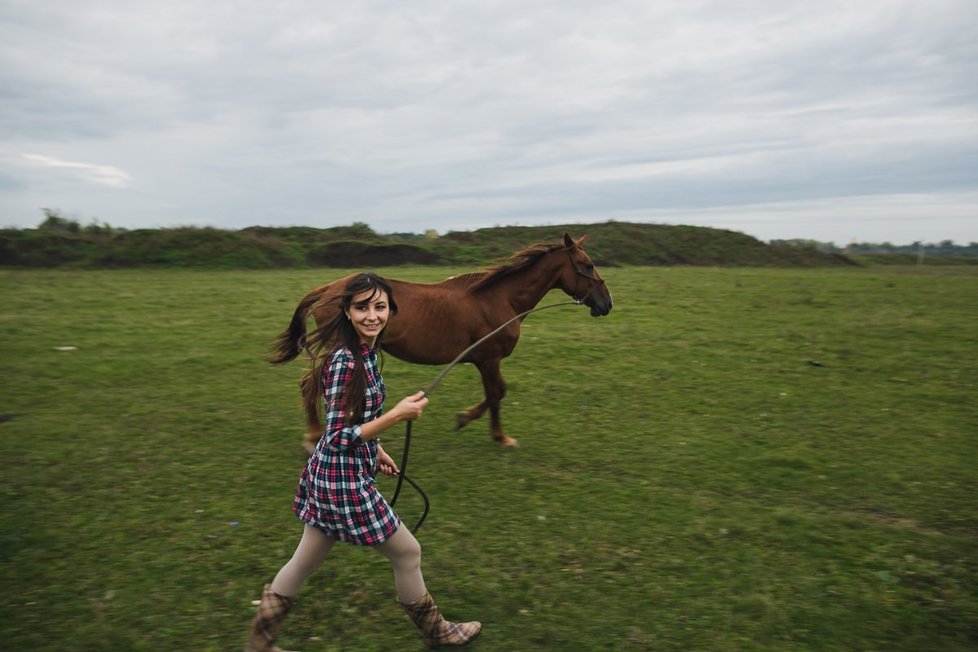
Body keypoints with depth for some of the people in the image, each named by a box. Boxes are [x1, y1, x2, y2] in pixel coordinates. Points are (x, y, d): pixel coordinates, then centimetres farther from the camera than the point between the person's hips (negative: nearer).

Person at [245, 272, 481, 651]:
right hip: (345, 480, -8)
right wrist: (398, 415, -28)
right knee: (407, 552, 11)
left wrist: (376, 450, 21)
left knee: (307, 561, 22)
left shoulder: (365, 352, 2)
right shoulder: (345, 361, -25)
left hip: (336, 475, 9)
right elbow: (338, 438, -25)